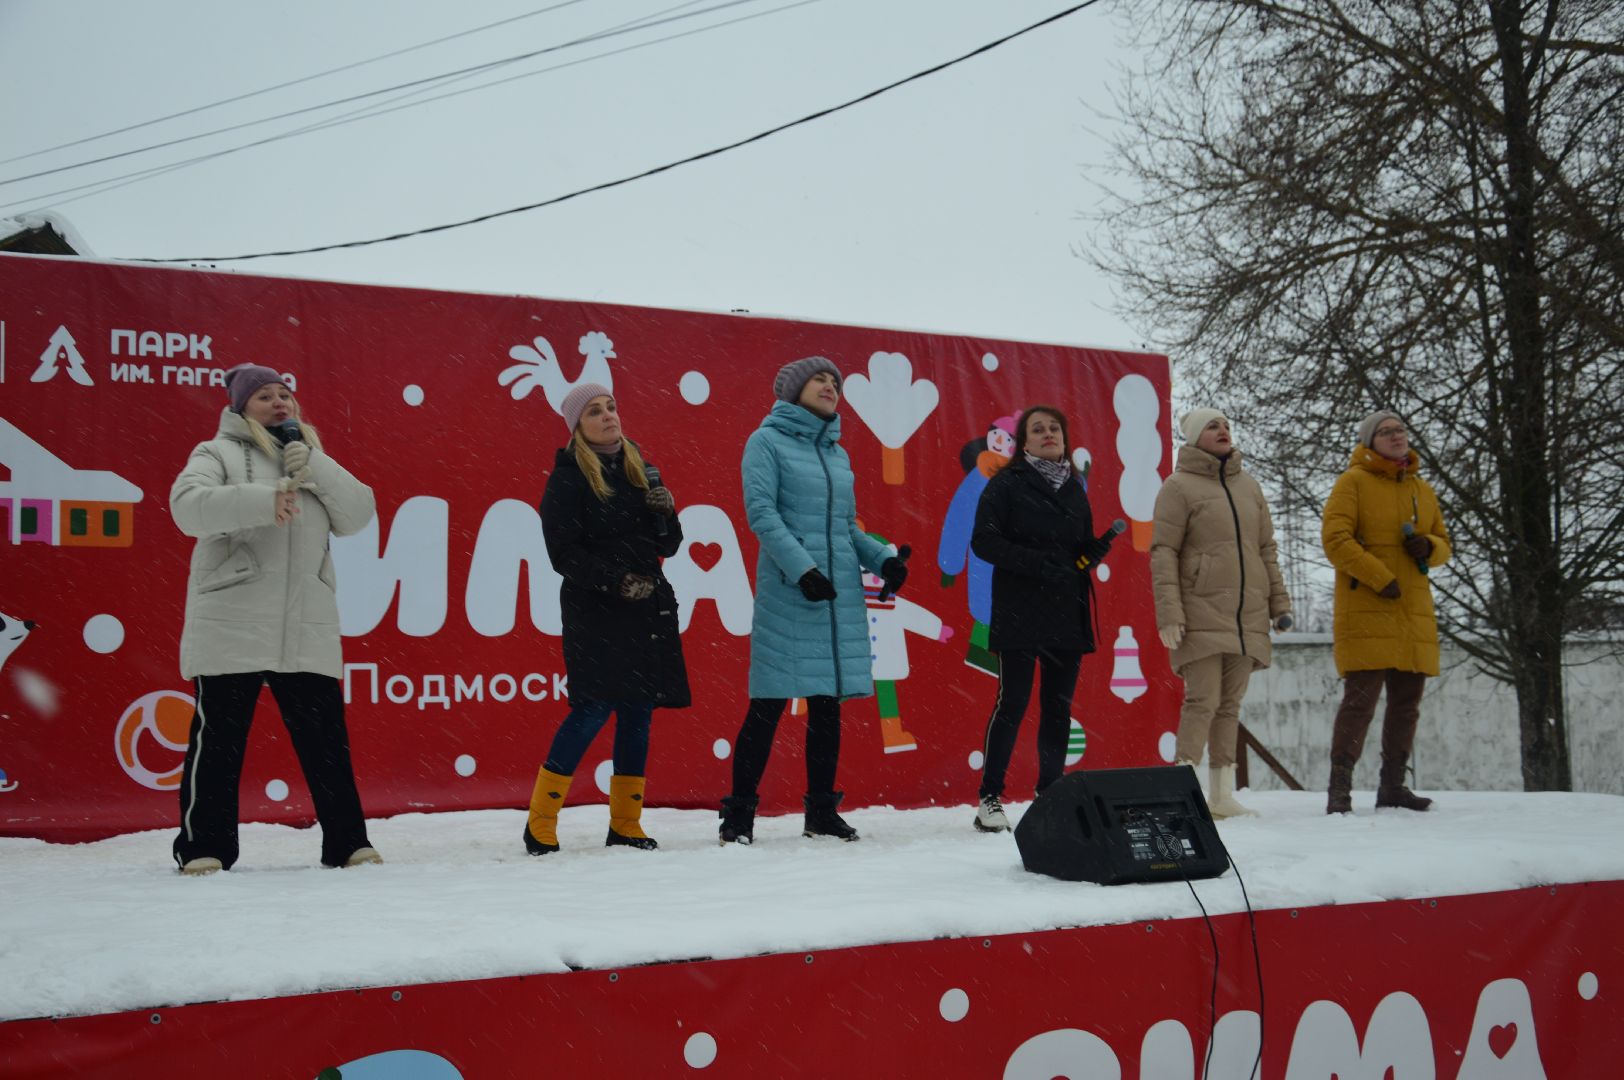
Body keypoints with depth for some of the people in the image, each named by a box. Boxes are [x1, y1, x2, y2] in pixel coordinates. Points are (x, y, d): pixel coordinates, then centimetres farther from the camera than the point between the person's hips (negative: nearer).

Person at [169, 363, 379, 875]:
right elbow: (188, 505, -14)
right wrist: (263, 500, -25)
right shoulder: (219, 453, 5)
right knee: (219, 740, 0)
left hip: (306, 630, 4)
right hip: (232, 626, -4)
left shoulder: (311, 459, 21)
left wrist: (315, 468, -5)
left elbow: (358, 514, 9)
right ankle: (204, 847, 10)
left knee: (325, 740, 4)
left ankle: (348, 841, 12)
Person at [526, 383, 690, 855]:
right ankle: (540, 825, -2)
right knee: (594, 709, -12)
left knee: (638, 711, 5)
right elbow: (565, 555, -10)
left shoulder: (638, 469, 14)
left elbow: (668, 546, 15)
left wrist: (665, 511, -5)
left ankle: (626, 825, 13)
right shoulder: (567, 479, -3)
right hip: (595, 613, -6)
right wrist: (617, 580, -19)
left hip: (647, 610, 6)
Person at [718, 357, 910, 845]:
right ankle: (738, 814, 3)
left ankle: (822, 811, 17)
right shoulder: (767, 442, 1)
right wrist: (802, 568, -20)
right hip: (788, 592, -6)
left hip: (841, 593, 6)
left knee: (828, 704, 8)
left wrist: (884, 558, 3)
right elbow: (761, 512, -10)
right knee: (769, 703, -6)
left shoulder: (837, 454, 19)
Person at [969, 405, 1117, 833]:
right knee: (1012, 702, -7)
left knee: (1059, 706, 7)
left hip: (1067, 614, 6)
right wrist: (1036, 562, -20)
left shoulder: (1074, 489, 17)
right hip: (1018, 614, -5)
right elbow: (984, 540, -9)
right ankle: (989, 799, -1)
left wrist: (1096, 550, -2)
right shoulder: (1006, 484, 0)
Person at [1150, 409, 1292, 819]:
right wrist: (1168, 612, -15)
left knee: (1230, 704, 7)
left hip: (1248, 615, 6)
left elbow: (1266, 550, 21)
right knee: (1203, 701, -12)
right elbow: (1163, 553, -7)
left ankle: (1222, 795, 11)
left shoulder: (1248, 486, 17)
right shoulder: (1179, 486, -2)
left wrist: (1279, 603, 14)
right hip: (1202, 613, -6)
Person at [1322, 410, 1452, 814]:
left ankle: (1393, 785, 20)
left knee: (1406, 703, 9)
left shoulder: (1422, 489, 17)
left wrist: (1428, 546, -2)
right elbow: (1335, 538, -11)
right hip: (1366, 611, -7)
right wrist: (1380, 578, -18)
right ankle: (1339, 789, -8)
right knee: (1360, 698, -12)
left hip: (1414, 613, 7)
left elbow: (1443, 543, 23)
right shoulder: (1353, 481, -1)